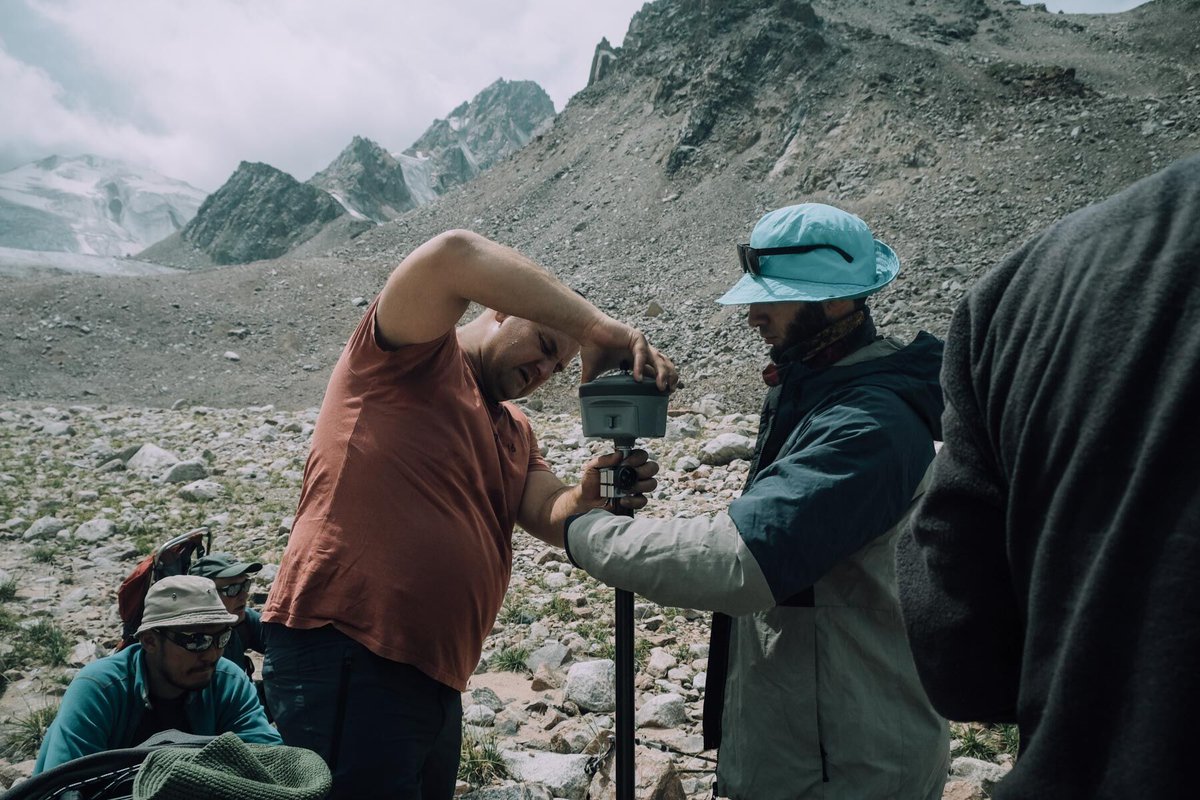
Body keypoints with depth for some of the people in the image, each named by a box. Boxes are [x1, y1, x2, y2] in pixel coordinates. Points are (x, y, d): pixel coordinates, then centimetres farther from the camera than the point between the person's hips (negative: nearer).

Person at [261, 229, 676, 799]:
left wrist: (589, 499, -20)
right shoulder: (415, 355, -5)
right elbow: (451, 255, -24)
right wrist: (598, 329, -24)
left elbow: (552, 517, 3)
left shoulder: (513, 431, 18)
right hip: (346, 659, -8)